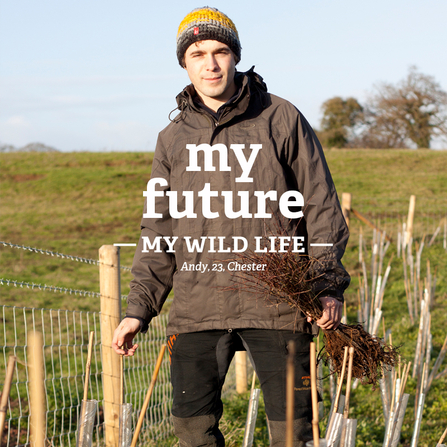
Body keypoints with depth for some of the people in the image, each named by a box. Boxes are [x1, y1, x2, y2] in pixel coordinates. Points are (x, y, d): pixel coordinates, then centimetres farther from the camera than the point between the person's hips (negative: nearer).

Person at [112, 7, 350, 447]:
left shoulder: (282, 120, 3)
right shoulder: (173, 138, 12)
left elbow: (321, 207, 4)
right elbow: (158, 231, 16)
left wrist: (328, 286, -5)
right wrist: (138, 309, 9)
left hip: (274, 300, -3)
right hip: (197, 306, 3)